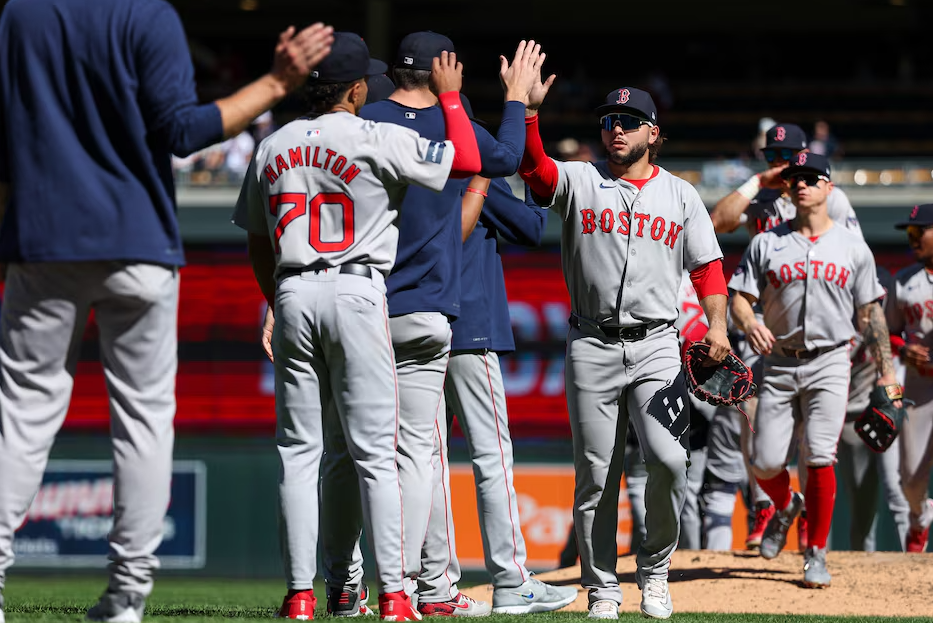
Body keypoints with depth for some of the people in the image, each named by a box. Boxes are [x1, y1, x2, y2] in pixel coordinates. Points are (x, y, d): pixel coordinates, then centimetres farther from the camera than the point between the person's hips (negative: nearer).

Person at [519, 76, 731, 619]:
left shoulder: (681, 195, 11)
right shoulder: (578, 182, 7)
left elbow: (707, 266, 8)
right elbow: (532, 166, -12)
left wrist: (717, 324, -8)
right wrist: (530, 109, -26)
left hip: (656, 345, 0)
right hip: (592, 346, 0)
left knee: (668, 459, -15)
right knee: (595, 473, 1)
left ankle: (655, 569, 5)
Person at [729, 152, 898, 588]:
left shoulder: (853, 248, 7)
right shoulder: (766, 245, 6)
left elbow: (871, 312, 9)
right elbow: (739, 298, 1)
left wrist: (885, 371, 4)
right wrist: (749, 324, -23)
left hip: (829, 364, -1)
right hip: (779, 366, 1)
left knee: (819, 460, -13)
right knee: (766, 464, -5)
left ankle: (816, 555, -1)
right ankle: (786, 507, 31)